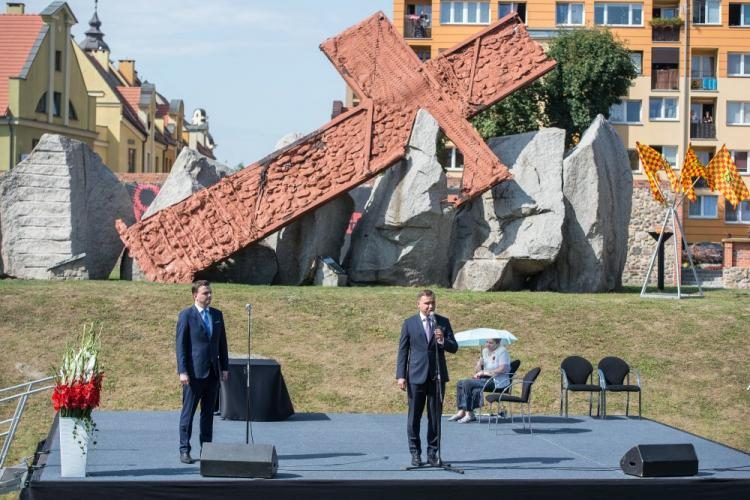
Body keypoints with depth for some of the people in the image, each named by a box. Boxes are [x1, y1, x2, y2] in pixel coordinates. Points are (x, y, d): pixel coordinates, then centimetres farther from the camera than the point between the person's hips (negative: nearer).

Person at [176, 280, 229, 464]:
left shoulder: (217, 315, 11)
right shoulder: (186, 315, -4)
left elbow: (222, 343, 14)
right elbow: (180, 345, -7)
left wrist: (225, 367, 8)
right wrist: (182, 371, -13)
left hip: (213, 371, 5)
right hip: (194, 372, -5)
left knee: (208, 412, 9)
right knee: (188, 412, -1)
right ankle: (184, 450, 4)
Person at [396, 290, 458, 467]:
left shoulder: (443, 322, 6)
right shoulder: (409, 323, 2)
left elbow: (454, 347, 4)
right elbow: (403, 351, 2)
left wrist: (442, 340, -17)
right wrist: (401, 376, -4)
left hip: (437, 375, 2)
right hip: (416, 376, -1)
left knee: (435, 417, 6)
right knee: (414, 417, 2)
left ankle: (432, 452, 14)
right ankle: (415, 453, 11)